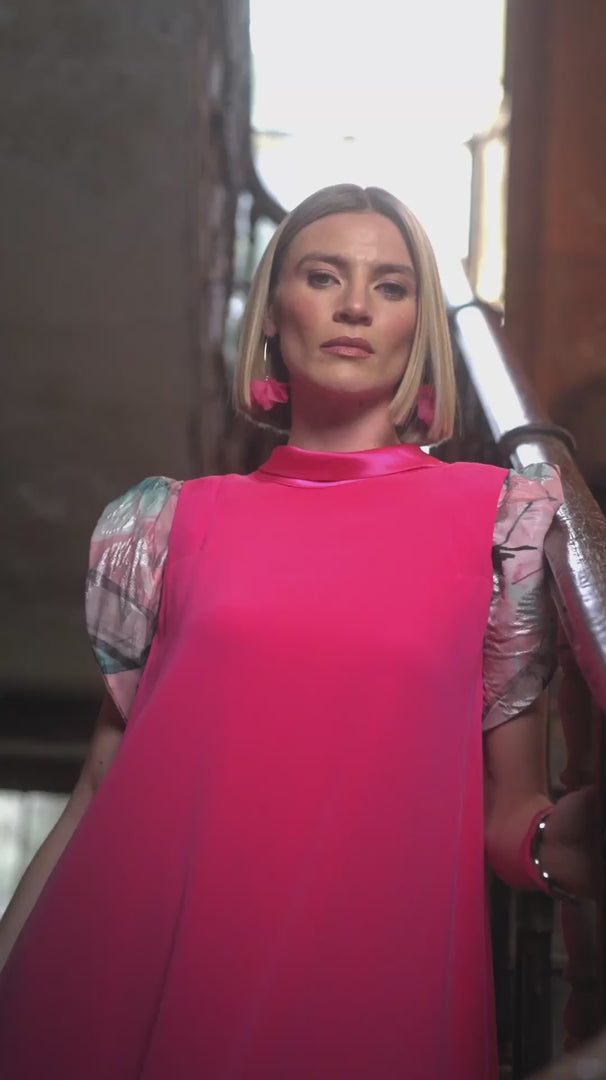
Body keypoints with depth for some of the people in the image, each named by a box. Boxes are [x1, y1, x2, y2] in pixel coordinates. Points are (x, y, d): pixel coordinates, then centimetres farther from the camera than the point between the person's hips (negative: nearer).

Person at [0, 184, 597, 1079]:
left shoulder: (498, 519, 6)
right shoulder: (170, 523, 9)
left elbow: (505, 815, 5)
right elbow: (99, 795, 10)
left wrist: (563, 836, -17)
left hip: (370, 990, -1)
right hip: (120, 979, 2)